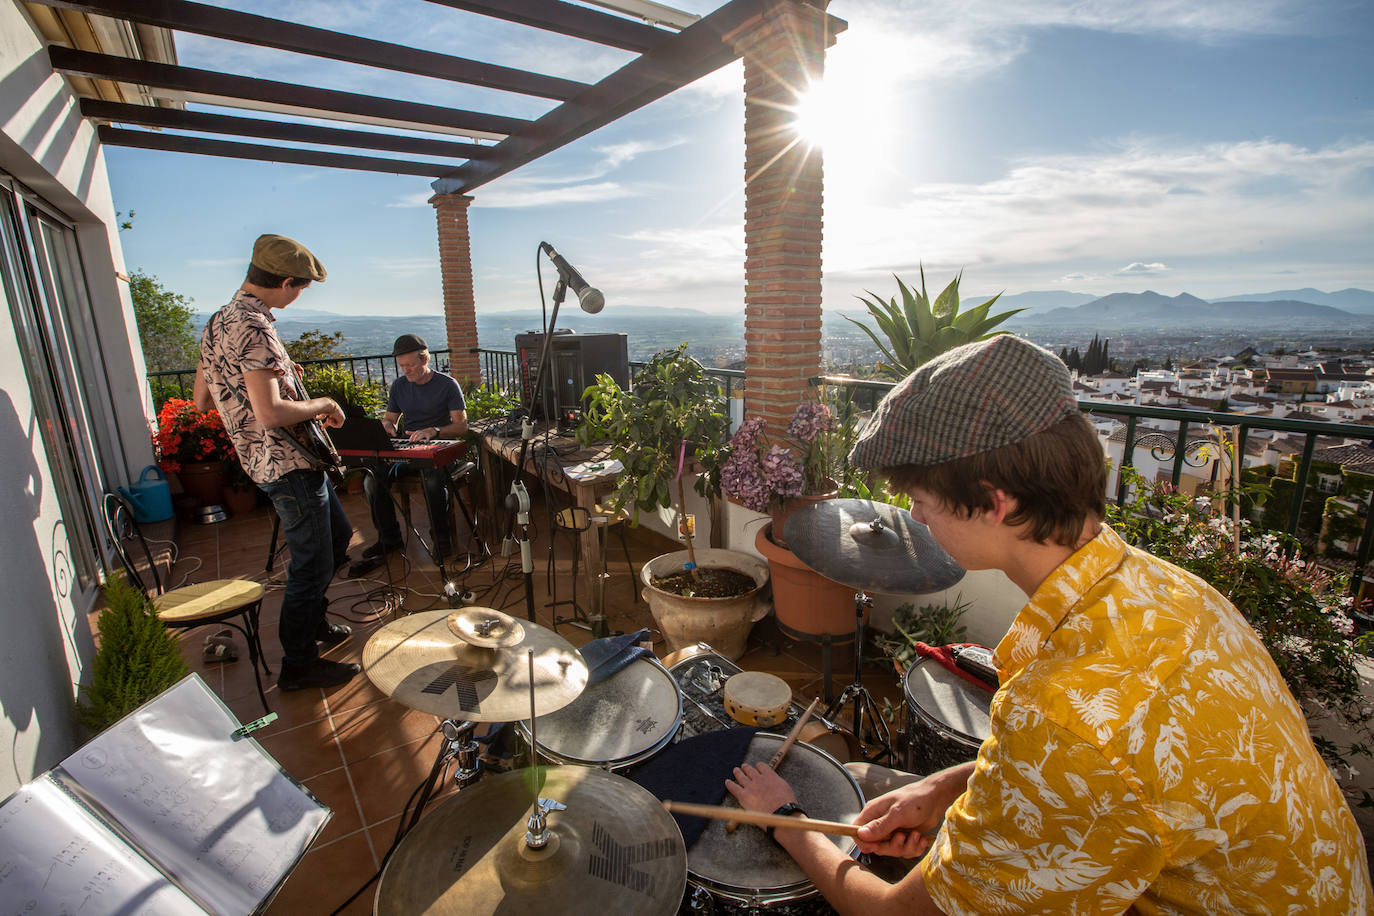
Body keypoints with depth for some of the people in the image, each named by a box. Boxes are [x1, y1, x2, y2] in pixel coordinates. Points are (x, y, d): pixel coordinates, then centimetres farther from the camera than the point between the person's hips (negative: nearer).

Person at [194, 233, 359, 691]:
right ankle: (298, 665, 18)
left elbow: (202, 399, 18)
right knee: (311, 565, 2)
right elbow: (271, 414, -31)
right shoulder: (254, 328, -22)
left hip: (269, 460, 10)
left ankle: (312, 621, 40)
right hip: (290, 464, -10)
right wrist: (320, 404, -15)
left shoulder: (218, 322, 10)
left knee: (338, 536, 24)